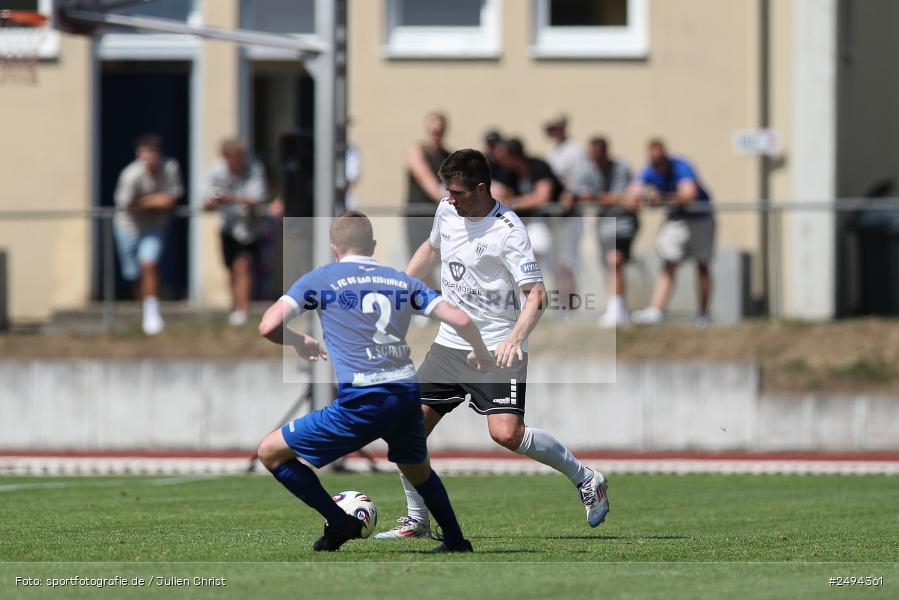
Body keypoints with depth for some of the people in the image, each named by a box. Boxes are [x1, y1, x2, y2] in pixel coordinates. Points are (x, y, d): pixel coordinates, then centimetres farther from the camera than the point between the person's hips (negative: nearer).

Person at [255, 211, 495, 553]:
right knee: (418, 471, 35)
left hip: (361, 401, -5)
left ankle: (339, 523, 4)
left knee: (271, 452, 9)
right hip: (408, 396, 5)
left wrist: (299, 342, 18)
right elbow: (460, 321, 8)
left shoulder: (320, 279, 5)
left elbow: (269, 326, -3)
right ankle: (456, 543, 38)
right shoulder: (402, 281, 15)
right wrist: (481, 354, 29)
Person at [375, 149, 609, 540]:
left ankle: (587, 480, -1)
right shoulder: (447, 211, 5)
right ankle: (417, 521, 16)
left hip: (497, 350, -7)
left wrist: (515, 338, -37)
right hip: (450, 343, 7)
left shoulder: (508, 231, -17)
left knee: (506, 434, -22)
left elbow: (535, 295, -21)